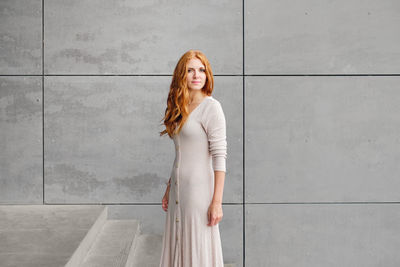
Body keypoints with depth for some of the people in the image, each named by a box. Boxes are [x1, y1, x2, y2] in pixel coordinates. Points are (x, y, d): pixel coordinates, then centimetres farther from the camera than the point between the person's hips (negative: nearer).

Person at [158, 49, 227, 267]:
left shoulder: (211, 107, -10)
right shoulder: (180, 108, 12)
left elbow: (219, 157, -14)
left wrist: (217, 202, -18)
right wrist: (169, 189, 17)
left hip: (199, 189, -7)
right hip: (178, 190, 7)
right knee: (177, 247, 13)